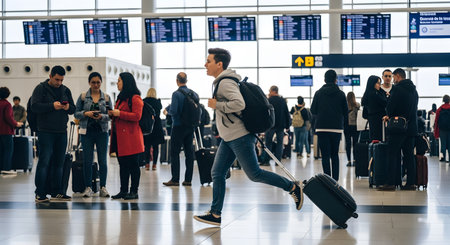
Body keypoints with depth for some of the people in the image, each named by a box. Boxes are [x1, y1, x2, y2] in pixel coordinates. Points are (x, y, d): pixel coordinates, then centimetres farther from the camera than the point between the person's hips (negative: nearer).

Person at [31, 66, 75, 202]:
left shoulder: (65, 90, 14)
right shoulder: (41, 88, 0)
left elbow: (73, 109, 14)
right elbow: (35, 107, -12)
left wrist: (68, 107, -9)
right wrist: (52, 106, -23)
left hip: (62, 132, 5)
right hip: (46, 132, -5)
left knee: (59, 163, 8)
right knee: (44, 161, -8)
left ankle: (57, 192, 15)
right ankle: (40, 193, -4)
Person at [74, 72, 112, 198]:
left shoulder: (106, 97, 6)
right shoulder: (83, 97, 4)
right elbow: (76, 113, 3)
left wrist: (102, 116, -16)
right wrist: (86, 113, -15)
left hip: (102, 132, 0)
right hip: (87, 132, 0)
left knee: (102, 160, 0)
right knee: (87, 161, 0)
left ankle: (103, 187, 8)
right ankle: (88, 187, 9)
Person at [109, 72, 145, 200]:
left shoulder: (135, 98, -9)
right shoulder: (121, 97, 21)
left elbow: (137, 116, -19)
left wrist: (119, 113, -16)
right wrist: (113, 114, 8)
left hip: (130, 138, -9)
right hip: (119, 136, 9)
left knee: (133, 164, -3)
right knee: (123, 164, 11)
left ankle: (134, 191, 2)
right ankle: (123, 190, 16)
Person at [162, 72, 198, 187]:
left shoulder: (176, 94, -13)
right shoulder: (194, 94, 5)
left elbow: (173, 111, -20)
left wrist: (167, 111, 0)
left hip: (178, 127, -6)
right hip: (190, 126, 6)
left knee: (175, 153, 0)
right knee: (189, 152, 8)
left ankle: (175, 179, -1)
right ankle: (188, 179, 9)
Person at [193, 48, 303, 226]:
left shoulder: (226, 83, -17)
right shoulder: (221, 82, 15)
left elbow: (239, 104, -30)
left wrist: (216, 105, -20)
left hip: (240, 137, -10)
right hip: (229, 138, 10)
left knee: (254, 174, -3)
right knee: (217, 173, 7)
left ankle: (293, 188, 9)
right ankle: (215, 214, 10)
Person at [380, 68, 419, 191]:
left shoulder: (397, 89, -11)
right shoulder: (414, 90, 15)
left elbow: (389, 107, -14)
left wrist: (389, 116, 10)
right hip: (411, 127, 7)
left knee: (393, 154, -4)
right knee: (409, 155, 10)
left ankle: (391, 183, -7)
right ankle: (411, 183, 9)